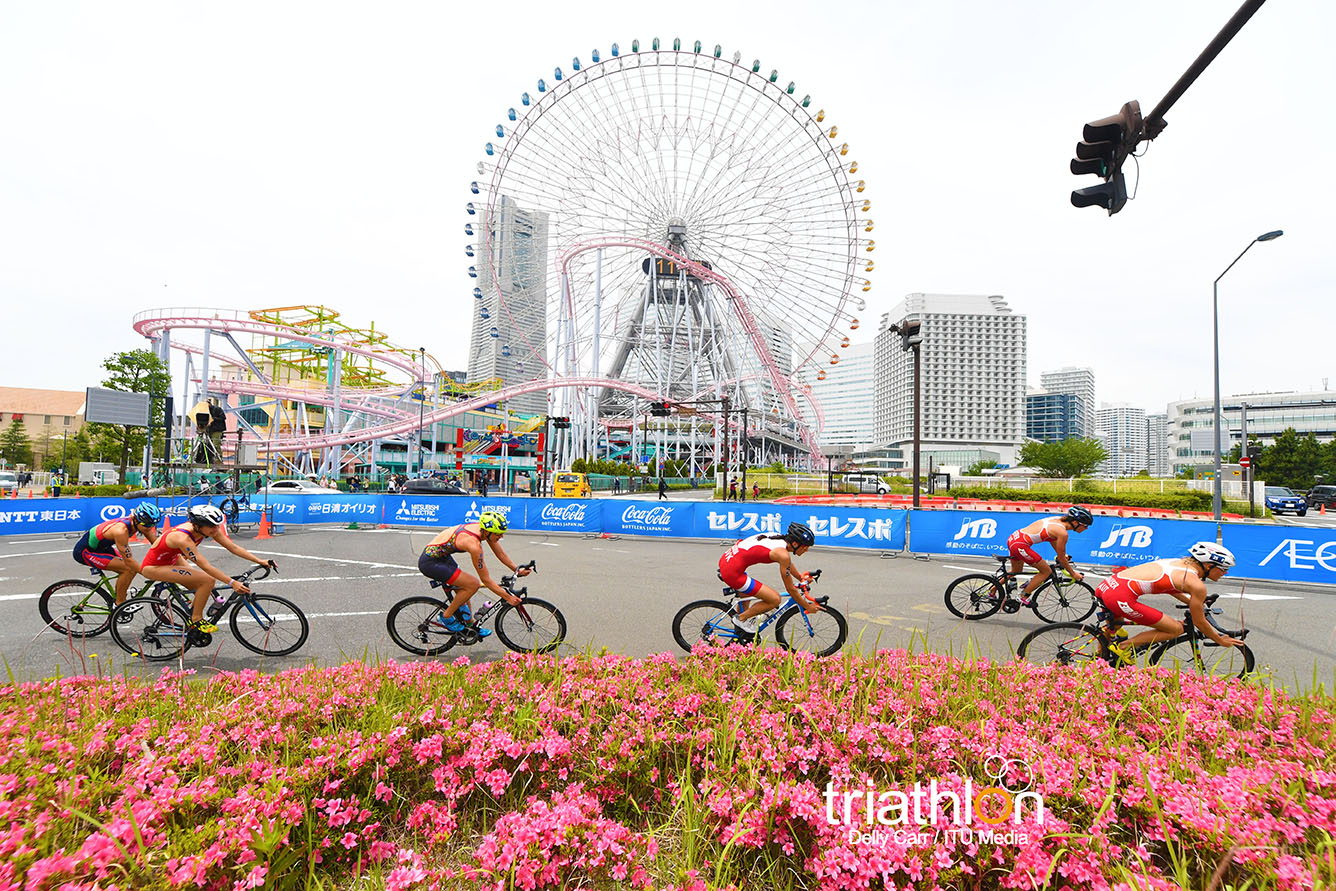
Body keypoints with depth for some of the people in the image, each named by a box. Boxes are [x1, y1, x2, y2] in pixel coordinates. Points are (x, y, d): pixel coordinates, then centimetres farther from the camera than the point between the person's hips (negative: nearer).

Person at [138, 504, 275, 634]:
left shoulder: (209, 529, -16)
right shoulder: (182, 538, -36)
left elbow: (234, 547, -14)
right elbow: (206, 567, -38)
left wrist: (261, 561, -21)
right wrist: (232, 583, -42)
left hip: (172, 559, 8)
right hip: (153, 567, -8)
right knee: (208, 580, -21)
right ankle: (196, 620, -5)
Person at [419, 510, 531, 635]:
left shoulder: (484, 529, -9)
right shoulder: (474, 544, -31)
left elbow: (500, 553, 6)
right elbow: (486, 580, -24)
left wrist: (517, 570, -1)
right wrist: (508, 598, -20)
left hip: (442, 555, 9)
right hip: (430, 562, -9)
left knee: (465, 588, 14)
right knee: (473, 584, -14)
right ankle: (446, 616, 3)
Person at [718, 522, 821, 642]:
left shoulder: (778, 538, 11)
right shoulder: (783, 554, -12)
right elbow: (790, 589, -4)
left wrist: (801, 577, 43)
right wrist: (808, 607, 9)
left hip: (726, 559, 10)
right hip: (732, 572, -10)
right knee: (775, 599, -5)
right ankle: (741, 618, 9)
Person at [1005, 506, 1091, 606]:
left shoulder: (1058, 519, 9)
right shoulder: (1062, 533, -15)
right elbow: (1061, 558, -4)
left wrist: (1061, 555, 37)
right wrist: (1073, 574, 10)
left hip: (1013, 538, 9)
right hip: (1020, 545, -9)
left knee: (1016, 571, 30)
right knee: (1046, 571, 7)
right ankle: (1023, 597, 14)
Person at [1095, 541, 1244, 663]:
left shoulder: (1182, 562, 20)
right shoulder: (1196, 585, -2)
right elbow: (1199, 622, 10)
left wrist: (1193, 602, 50)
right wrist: (1221, 640, 25)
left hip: (1106, 585, 8)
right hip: (1121, 597, -8)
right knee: (1176, 629, 7)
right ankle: (1123, 647, 5)